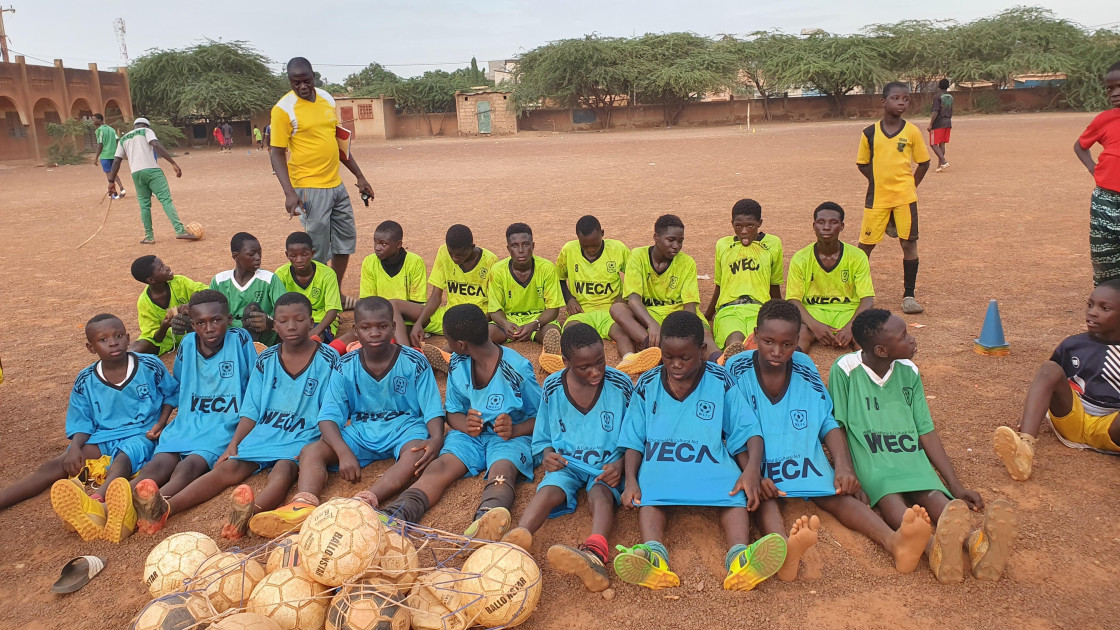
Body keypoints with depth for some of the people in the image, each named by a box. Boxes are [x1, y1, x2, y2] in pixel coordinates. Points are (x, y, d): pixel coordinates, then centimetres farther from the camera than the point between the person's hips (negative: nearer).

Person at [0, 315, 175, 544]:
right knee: (56, 465, -18)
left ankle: (95, 504, -68)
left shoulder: (150, 366, -4)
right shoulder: (86, 381, 1)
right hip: (102, 437, 4)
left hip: (140, 435, -4)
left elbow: (172, 393, 11)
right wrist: (75, 446, -16)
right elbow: (81, 422, 5)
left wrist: (160, 425, -2)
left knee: (123, 459, -38)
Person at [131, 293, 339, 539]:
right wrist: (233, 444, -4)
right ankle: (164, 508, -41)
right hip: (264, 432, 5)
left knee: (284, 469, -36)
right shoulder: (265, 360, 9)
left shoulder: (328, 359, -1)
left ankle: (252, 512, -66)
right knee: (227, 468, -20)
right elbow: (251, 410, 10)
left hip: (303, 436, -4)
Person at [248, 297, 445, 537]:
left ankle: (365, 501, -59)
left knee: (417, 454, -38)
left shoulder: (414, 363, -6)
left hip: (404, 427, -3)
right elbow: (329, 416, -8)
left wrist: (436, 439, -31)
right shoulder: (346, 367, -2)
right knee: (311, 450, -21)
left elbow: (433, 409, -8)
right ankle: (303, 505, -49)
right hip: (361, 430, 3)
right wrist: (344, 452, -27)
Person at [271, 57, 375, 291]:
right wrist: (289, 193, -22)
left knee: (346, 239, 14)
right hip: (310, 189, -7)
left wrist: (359, 176, 17)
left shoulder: (327, 98, 9)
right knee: (318, 250, -3)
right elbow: (277, 154, -11)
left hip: (336, 185, 7)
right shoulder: (283, 109, -10)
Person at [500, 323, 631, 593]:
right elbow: (543, 438, 12)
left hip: (607, 465, -2)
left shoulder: (621, 385, -5)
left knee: (601, 494, -34)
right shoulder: (552, 388, 0)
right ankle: (517, 538, -59)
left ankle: (595, 553, -64)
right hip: (566, 463, 2)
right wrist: (548, 454, -10)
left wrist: (620, 464, -16)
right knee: (548, 491, -30)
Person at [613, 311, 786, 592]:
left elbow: (748, 431, 3)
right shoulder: (647, 385, 9)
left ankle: (740, 557, -52)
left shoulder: (719, 382, 7)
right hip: (659, 461, 0)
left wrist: (752, 469, -16)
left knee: (737, 495, -31)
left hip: (711, 462, 0)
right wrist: (630, 479, -10)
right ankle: (654, 555, -54)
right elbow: (633, 440, 7)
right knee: (647, 494, -33)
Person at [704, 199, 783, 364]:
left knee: (758, 338, -39)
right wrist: (707, 315, 39)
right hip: (729, 308, 0)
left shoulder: (773, 244, 18)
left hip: (759, 308, 0)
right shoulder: (723, 245, 20)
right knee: (735, 339, -38)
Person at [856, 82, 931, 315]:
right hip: (877, 197, 0)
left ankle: (908, 296, 12)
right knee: (865, 244, 4)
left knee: (909, 243, 1)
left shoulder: (912, 131, -1)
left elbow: (924, 162, 8)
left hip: (905, 197, 0)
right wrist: (881, 181, 2)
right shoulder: (870, 133, -1)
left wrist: (909, 186, 3)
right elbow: (862, 163, 8)